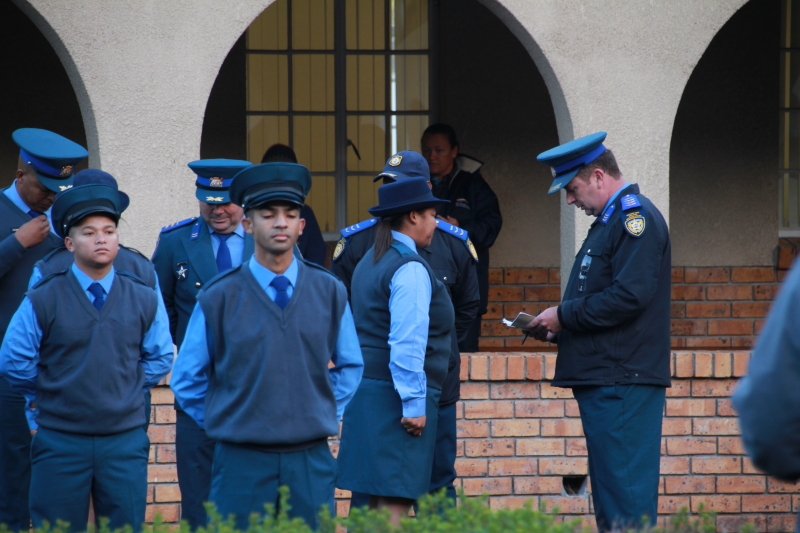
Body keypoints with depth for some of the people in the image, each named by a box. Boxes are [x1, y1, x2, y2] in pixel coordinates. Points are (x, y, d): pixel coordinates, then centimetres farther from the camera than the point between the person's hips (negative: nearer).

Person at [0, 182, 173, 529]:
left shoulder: (144, 300, 5)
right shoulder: (42, 301, -3)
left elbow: (160, 358, 19)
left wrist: (126, 391, 12)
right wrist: (49, 397, 10)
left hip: (125, 439, 2)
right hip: (61, 444, -2)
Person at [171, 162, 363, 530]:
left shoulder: (329, 292, 7)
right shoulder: (218, 299, 0)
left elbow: (350, 366, 21)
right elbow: (186, 381, 8)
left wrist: (327, 414, 11)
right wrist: (224, 423, 5)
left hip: (310, 461, 2)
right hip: (242, 462, -2)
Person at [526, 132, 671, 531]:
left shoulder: (636, 217, -11)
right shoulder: (609, 221, 22)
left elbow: (630, 295, -22)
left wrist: (564, 316, -13)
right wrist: (558, 328, 12)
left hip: (623, 382, -11)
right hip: (604, 379, 11)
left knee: (626, 497, -11)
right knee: (610, 497, 11)